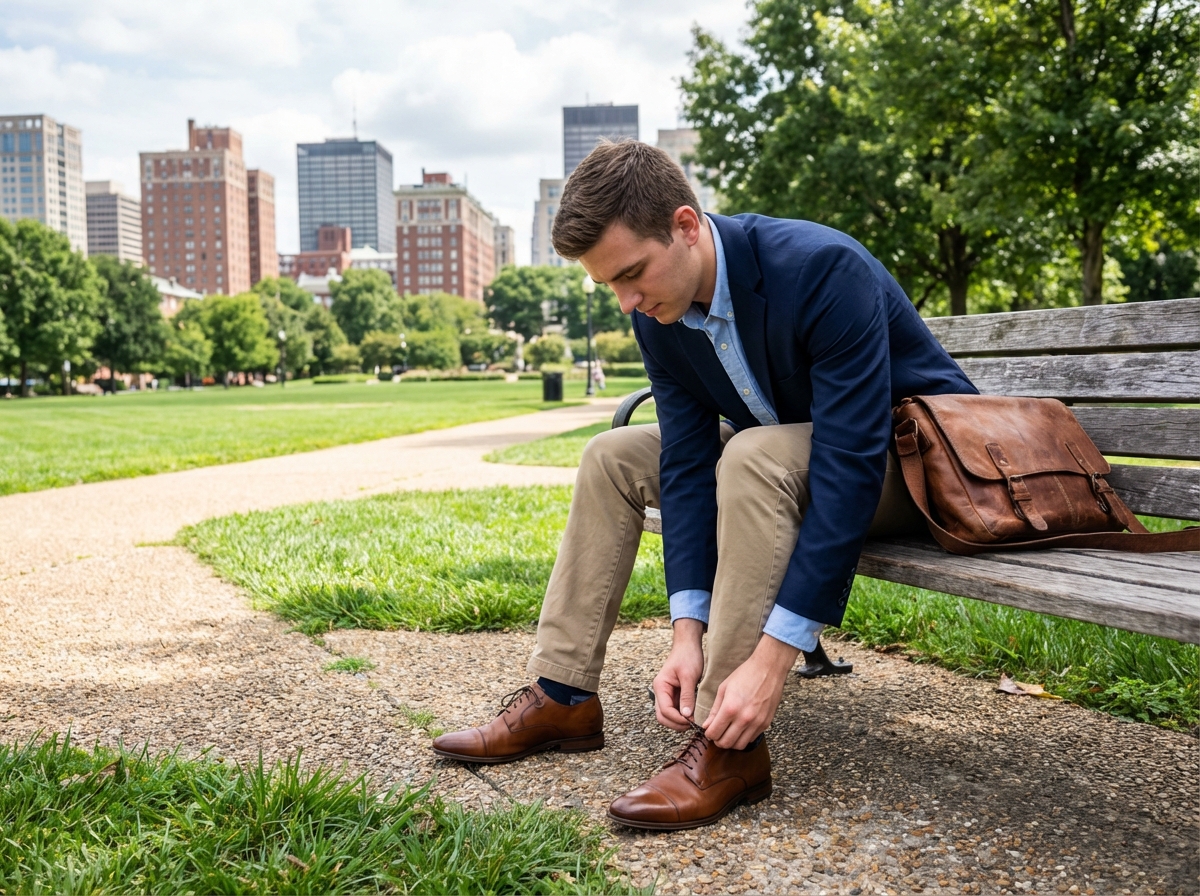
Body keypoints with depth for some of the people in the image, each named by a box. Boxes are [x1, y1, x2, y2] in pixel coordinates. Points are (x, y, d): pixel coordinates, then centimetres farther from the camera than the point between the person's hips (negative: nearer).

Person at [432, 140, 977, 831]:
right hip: (783, 446, 7)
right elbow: (688, 461, -12)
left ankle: (731, 748, -27)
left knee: (755, 455, -35)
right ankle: (564, 698, 2)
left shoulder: (825, 269, -33)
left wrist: (772, 658, -38)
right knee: (613, 458, -1)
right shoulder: (659, 308, -11)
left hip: (903, 459, -7)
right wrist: (687, 631, -21)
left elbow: (849, 469, -36)